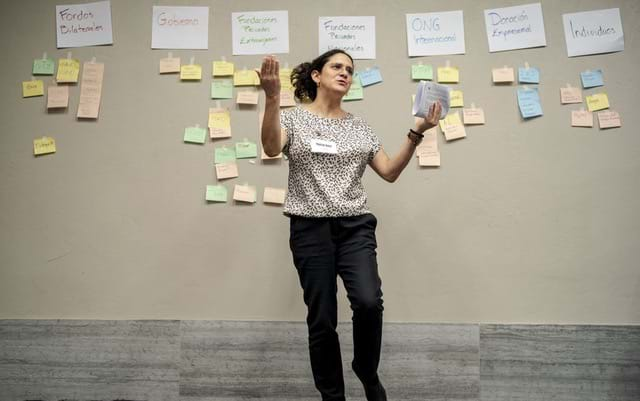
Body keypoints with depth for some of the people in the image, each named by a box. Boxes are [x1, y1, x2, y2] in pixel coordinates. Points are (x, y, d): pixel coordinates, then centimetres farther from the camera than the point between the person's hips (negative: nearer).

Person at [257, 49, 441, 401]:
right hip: (310, 228, -2)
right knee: (322, 318, 0)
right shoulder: (294, 118, 3)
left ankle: (367, 371, 10)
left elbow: (390, 172, 11)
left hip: (355, 226, 2)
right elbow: (271, 148, -18)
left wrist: (416, 133, 1)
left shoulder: (359, 127, 14)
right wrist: (272, 97, -30)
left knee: (369, 302, -19)